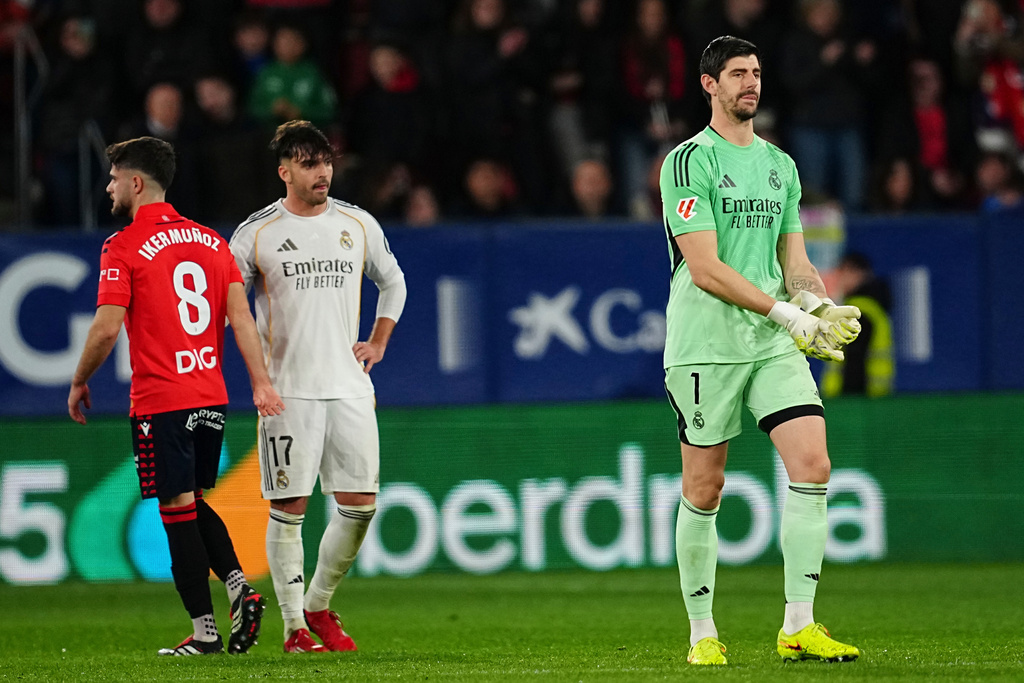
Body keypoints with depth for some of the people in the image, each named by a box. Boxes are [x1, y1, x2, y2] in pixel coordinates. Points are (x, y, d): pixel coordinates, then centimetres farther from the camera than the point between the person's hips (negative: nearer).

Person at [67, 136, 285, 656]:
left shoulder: (124, 247, -8)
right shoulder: (210, 241, 11)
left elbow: (107, 327, -14)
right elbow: (240, 315, 3)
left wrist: (79, 382, 0)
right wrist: (260, 382, 0)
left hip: (160, 400, -6)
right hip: (211, 397, 6)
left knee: (178, 511, -1)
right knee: (194, 503, 20)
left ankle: (205, 631, -1)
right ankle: (239, 587, 0)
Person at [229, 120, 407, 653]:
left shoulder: (359, 225, 9)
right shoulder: (256, 234, -2)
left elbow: (392, 282, 26)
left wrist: (378, 342, 16)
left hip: (349, 388, 3)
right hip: (286, 389, -3)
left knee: (360, 504, 0)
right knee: (288, 508, -4)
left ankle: (319, 605, 19)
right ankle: (294, 627, 4)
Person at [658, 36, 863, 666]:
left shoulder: (781, 165, 15)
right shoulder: (689, 161, -5)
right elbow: (705, 268, -13)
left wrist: (820, 304, -5)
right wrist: (786, 312, -18)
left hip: (773, 345, 5)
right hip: (704, 347, -5)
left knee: (812, 465, -11)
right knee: (705, 490, 0)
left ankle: (799, 626, -9)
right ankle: (703, 633, 13)